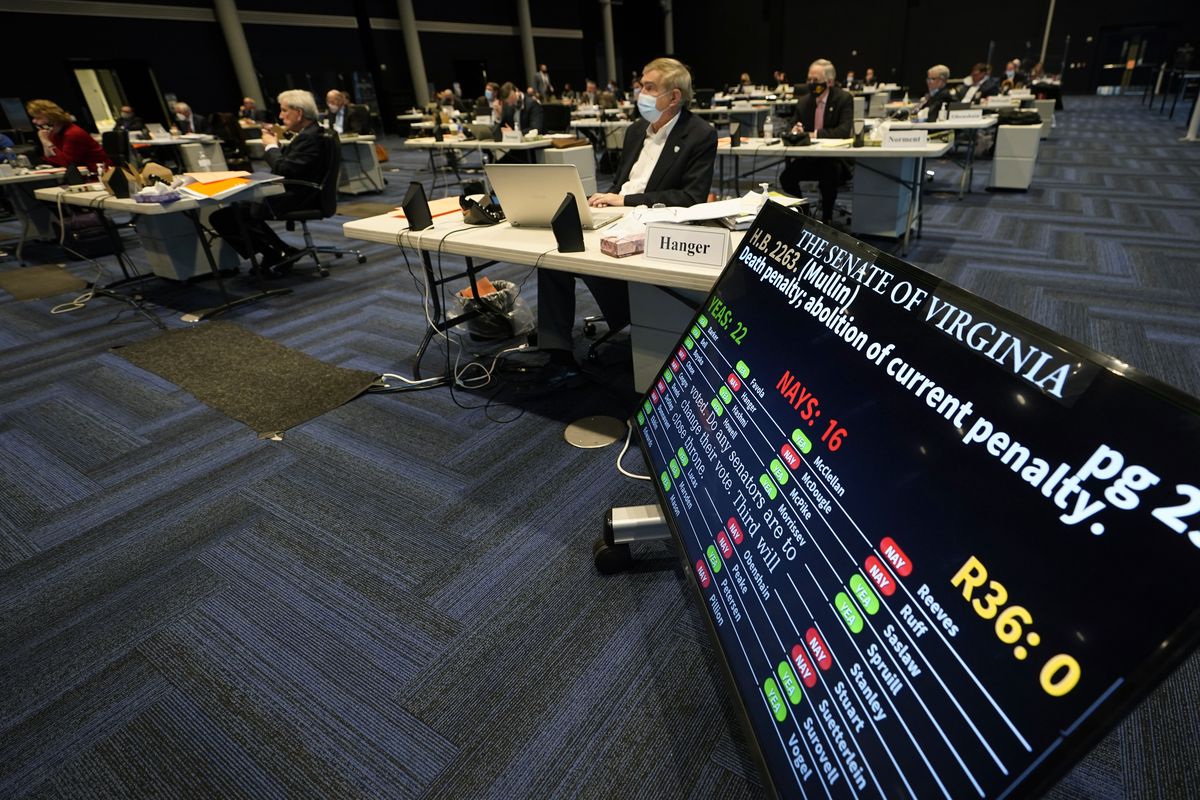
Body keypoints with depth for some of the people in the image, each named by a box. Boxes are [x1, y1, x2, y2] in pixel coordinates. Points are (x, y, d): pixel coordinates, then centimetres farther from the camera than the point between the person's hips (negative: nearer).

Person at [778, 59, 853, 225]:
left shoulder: (844, 99, -5)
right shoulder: (803, 101, 8)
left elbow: (845, 130, -17)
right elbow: (793, 127, 10)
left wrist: (815, 134, -25)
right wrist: (795, 130, -17)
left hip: (835, 157, -4)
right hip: (808, 157, 4)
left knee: (828, 176, -35)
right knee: (786, 177, -20)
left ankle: (827, 217, -11)